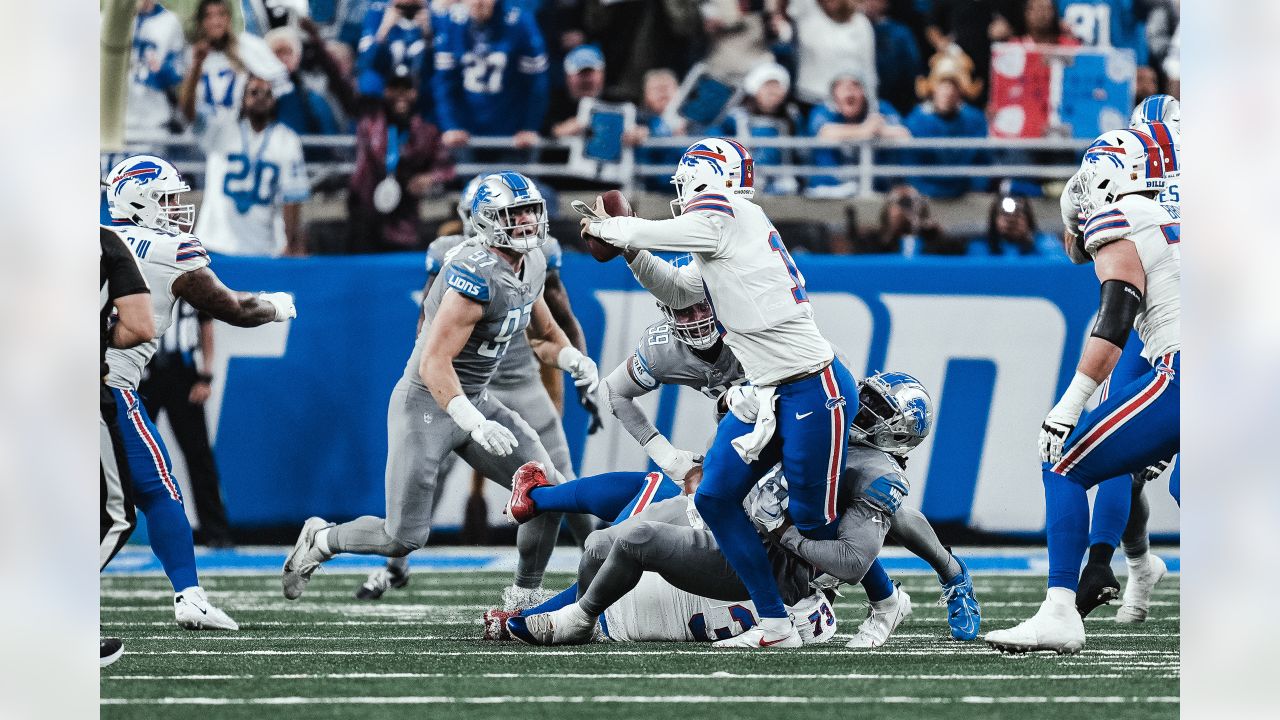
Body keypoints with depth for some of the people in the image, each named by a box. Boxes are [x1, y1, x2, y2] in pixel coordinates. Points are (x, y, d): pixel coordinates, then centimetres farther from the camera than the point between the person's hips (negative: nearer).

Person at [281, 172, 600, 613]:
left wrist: (575, 360, -3)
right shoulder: (476, 275, -26)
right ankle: (321, 540, 23)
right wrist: (476, 426, -40)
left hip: (474, 401, 8)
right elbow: (435, 364, -30)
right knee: (404, 539, -5)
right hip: (426, 405, -8)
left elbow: (545, 336, 19)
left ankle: (523, 598, 10)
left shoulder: (532, 266, 3)